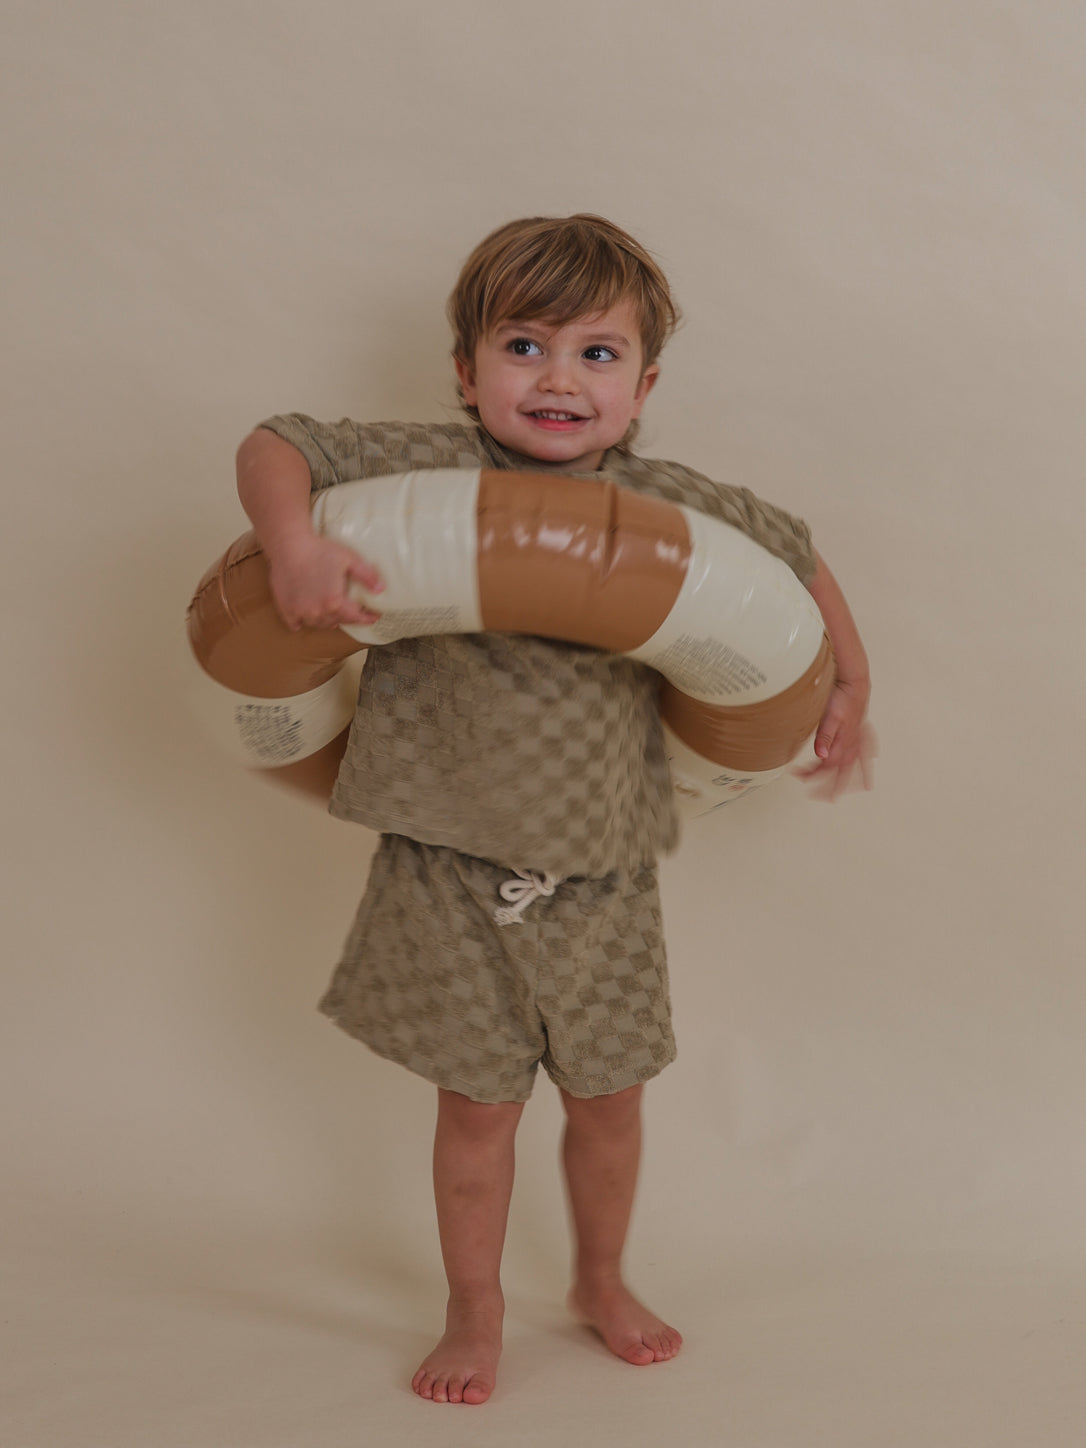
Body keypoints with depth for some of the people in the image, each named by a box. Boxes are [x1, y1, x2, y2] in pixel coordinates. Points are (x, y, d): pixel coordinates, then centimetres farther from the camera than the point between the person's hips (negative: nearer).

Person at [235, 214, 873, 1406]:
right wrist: (295, 545, -31)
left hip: (600, 871, 2)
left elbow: (796, 558, 11)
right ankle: (474, 1316, 35)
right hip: (450, 866, -2)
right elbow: (275, 448, -11)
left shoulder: (672, 509, -5)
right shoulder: (426, 471, -12)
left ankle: (601, 1282, 45)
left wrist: (849, 695, 16)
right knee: (479, 1102, 10)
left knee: (608, 1093, 16)